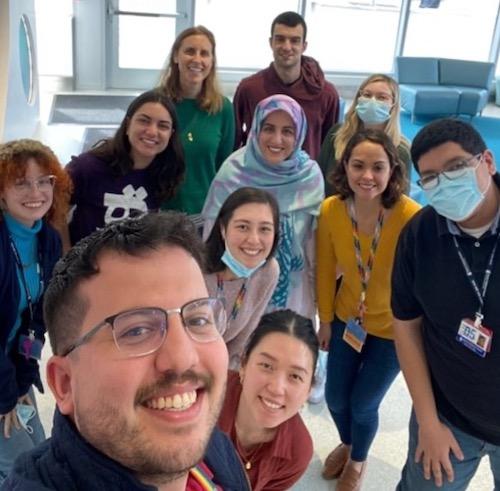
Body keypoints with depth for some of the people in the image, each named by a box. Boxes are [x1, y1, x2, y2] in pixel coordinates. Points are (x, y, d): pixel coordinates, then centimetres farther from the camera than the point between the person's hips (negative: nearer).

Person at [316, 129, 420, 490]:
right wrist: (326, 319, 6)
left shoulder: (412, 216, -30)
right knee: (335, 397, 16)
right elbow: (326, 269, -4)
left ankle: (358, 461, 46)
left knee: (363, 404, 11)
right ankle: (347, 444, 53)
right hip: (348, 319, 3)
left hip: (394, 328, -3)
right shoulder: (330, 209, -19)